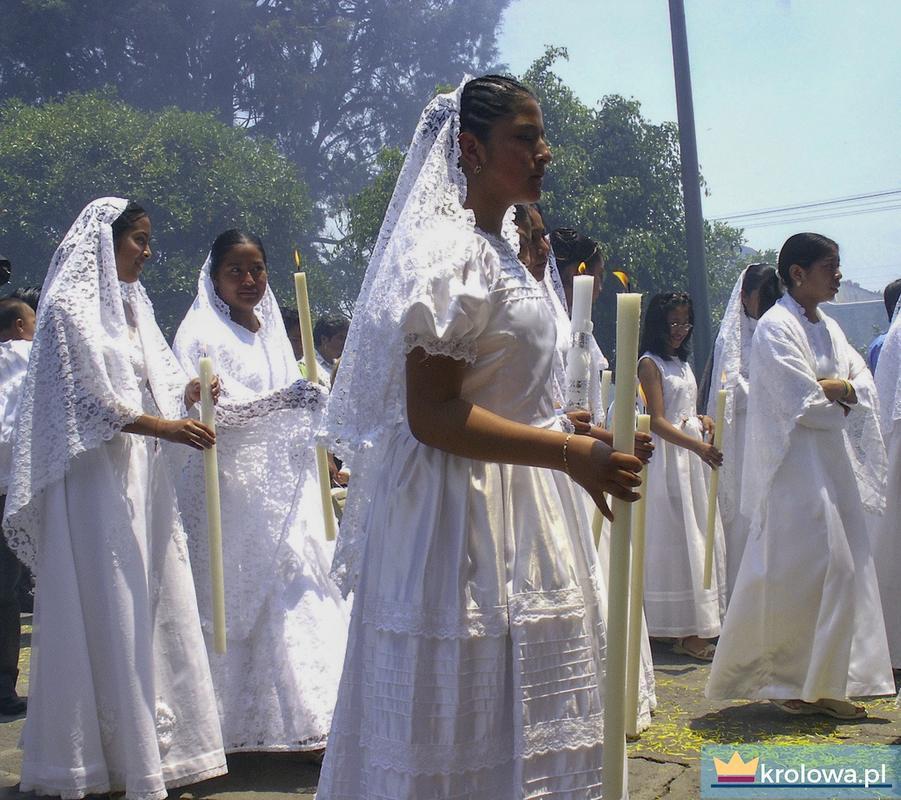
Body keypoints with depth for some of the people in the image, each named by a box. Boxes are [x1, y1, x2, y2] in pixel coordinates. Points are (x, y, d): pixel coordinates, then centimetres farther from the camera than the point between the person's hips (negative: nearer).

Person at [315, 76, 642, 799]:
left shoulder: (501, 246, 14)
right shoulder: (449, 252, -16)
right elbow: (431, 416, -23)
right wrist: (571, 453, -25)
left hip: (514, 511, 10)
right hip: (463, 516, -10)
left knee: (512, 720, 15)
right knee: (458, 726, -1)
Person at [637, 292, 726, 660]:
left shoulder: (682, 362, 18)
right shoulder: (650, 363, -7)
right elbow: (657, 422, -16)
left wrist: (703, 420, 2)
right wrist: (698, 446, -27)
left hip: (693, 458, 8)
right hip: (668, 457, -8)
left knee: (699, 537, 7)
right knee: (677, 539, -7)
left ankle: (696, 627, 12)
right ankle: (686, 632, -5)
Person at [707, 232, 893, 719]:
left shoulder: (828, 329, 16)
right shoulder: (775, 328, -10)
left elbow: (866, 388, 8)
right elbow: (803, 405, -18)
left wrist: (838, 388, -11)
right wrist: (839, 402, -1)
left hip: (835, 469, 8)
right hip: (794, 469, -8)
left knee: (840, 571, 6)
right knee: (793, 576, -5)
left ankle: (824, 683, 13)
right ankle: (781, 682, 9)